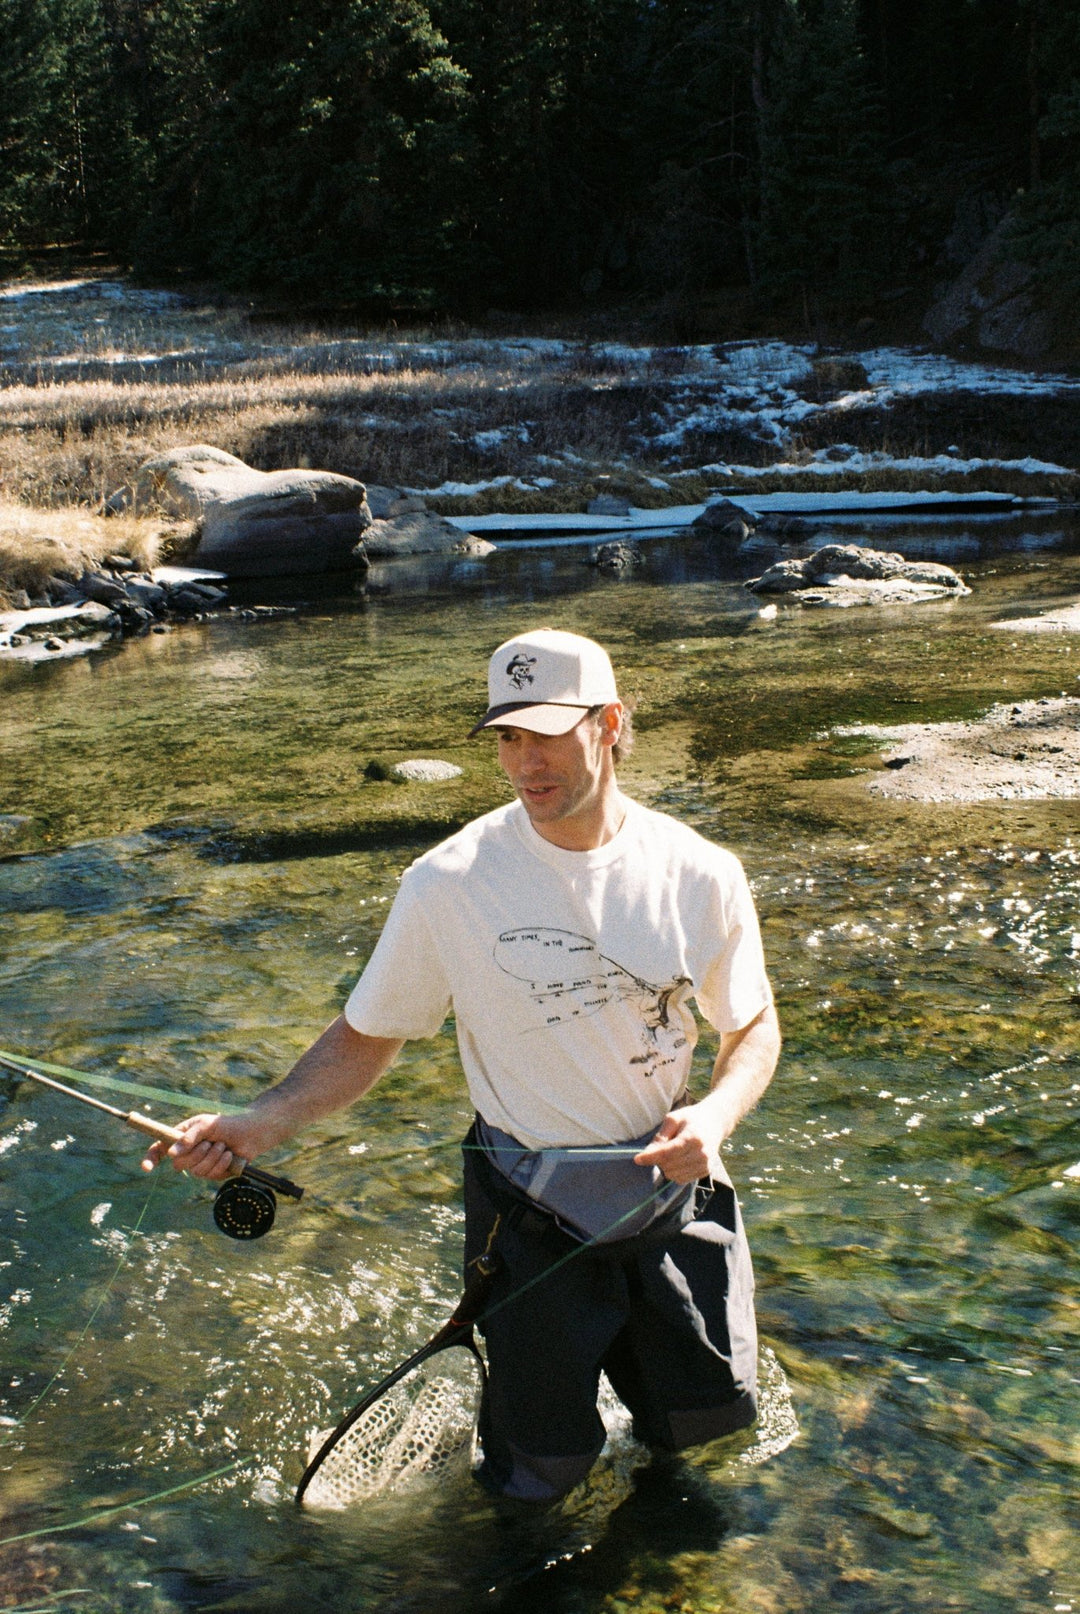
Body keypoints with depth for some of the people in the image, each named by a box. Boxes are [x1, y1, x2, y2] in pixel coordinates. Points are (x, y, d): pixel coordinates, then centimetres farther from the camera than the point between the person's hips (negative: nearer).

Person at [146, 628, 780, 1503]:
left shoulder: (700, 873, -11)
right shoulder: (449, 882, -17)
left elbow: (753, 1025, 1)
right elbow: (367, 1036, -8)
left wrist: (716, 1113, -20)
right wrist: (259, 1124, -23)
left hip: (671, 1185, 2)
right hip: (532, 1202, -2)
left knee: (711, 1414, 14)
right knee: (542, 1472, 8)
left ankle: (623, 1342, 45)